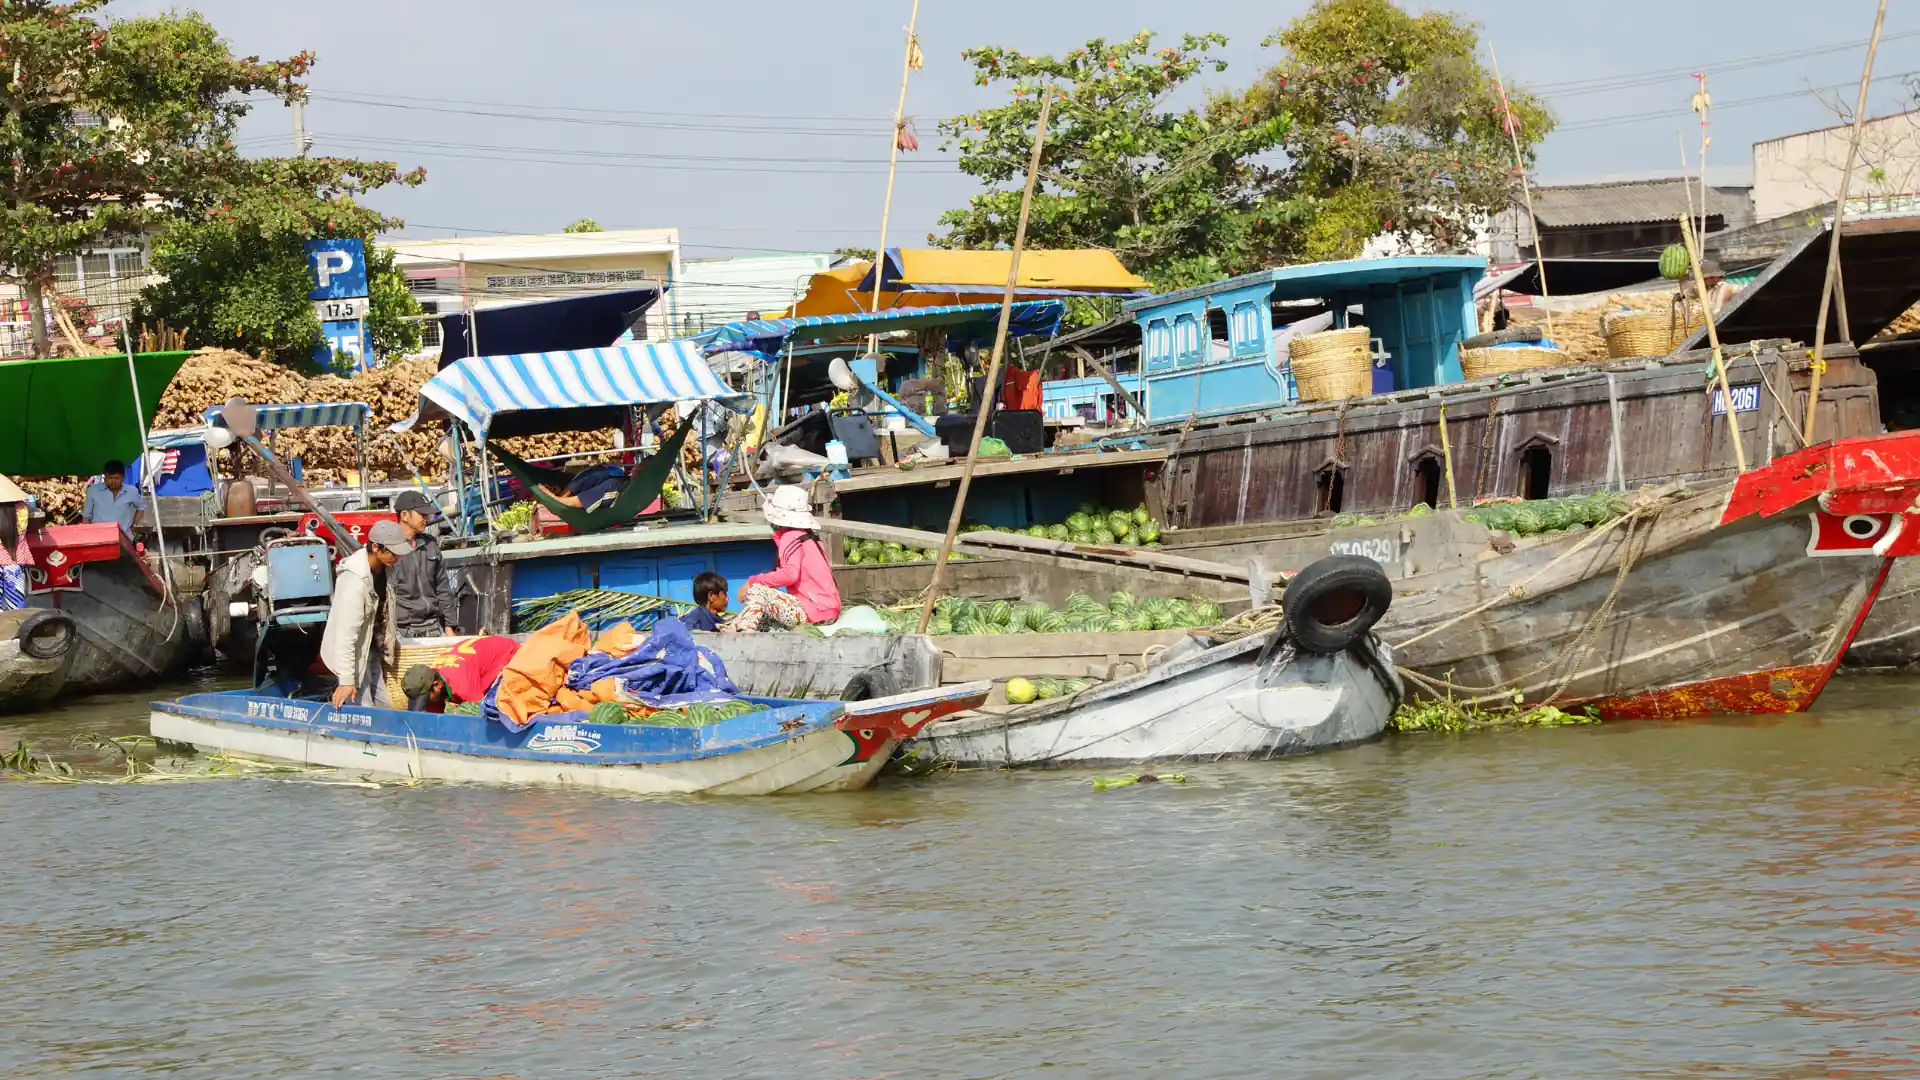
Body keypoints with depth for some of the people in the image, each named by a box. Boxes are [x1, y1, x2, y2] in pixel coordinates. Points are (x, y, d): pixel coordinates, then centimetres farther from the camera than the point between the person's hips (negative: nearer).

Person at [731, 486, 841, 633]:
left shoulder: (791, 537, -9)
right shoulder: (809, 537, 19)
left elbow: (791, 574, -24)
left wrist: (753, 581, -18)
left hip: (812, 613, -10)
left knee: (756, 591, -10)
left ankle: (744, 628, -25)